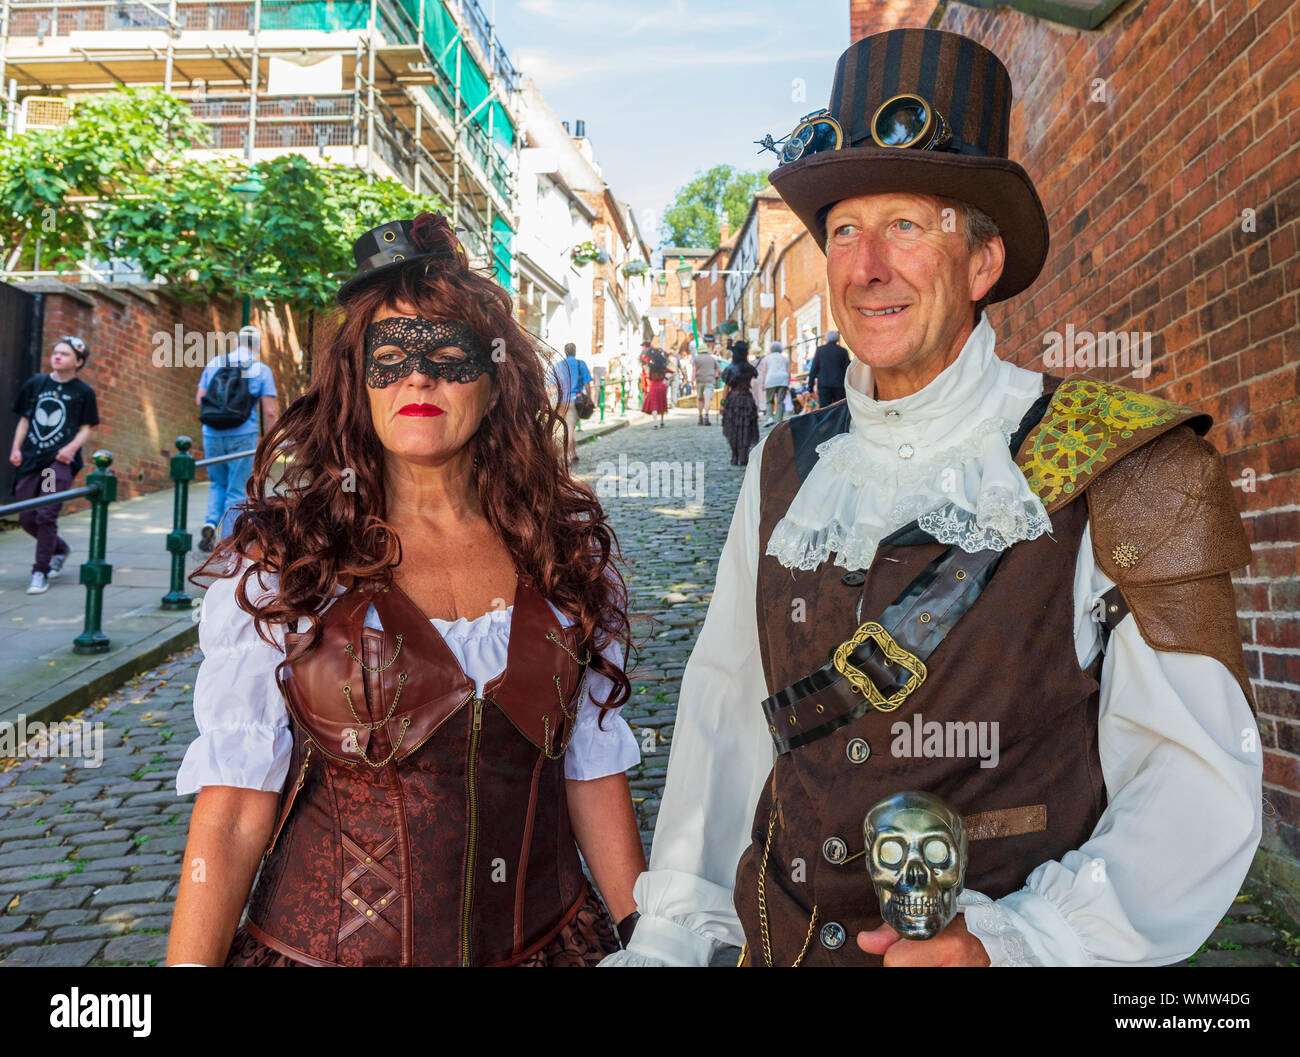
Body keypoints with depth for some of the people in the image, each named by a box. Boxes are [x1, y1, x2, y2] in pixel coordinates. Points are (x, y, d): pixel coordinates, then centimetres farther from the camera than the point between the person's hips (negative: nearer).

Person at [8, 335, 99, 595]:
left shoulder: (83, 392, 1)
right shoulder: (35, 384, 11)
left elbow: (86, 427, 1)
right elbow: (24, 419, 15)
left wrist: (72, 447, -16)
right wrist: (16, 448, 4)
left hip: (60, 461, -4)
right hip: (31, 460, 5)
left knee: (46, 515, -12)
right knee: (26, 519, 7)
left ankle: (40, 572, -2)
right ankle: (60, 549, 33)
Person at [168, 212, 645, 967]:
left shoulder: (571, 550, -4)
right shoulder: (280, 563, -11)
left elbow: (594, 773, 0)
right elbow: (233, 813, -11)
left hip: (543, 939, 3)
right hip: (325, 946, -2)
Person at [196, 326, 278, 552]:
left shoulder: (214, 363, 7)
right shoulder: (262, 370, -1)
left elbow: (199, 399, 6)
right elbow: (269, 412, -6)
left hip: (212, 435, 3)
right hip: (243, 437, -3)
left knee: (217, 485, 21)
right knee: (236, 491, 6)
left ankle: (211, 522, -1)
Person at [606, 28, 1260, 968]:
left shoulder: (1109, 469, -13)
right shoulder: (786, 471, -1)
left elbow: (1201, 779, -14)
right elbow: (725, 716, 4)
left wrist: (1027, 942, -26)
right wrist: (674, 932, 2)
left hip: (1011, 936, -3)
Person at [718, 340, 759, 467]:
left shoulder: (731, 369, -7)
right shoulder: (750, 368, 3)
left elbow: (727, 388, -7)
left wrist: (723, 403, -3)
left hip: (733, 398, -3)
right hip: (747, 399, 3)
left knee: (733, 429, 7)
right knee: (745, 430, 6)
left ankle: (735, 458, 6)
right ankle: (744, 458, 2)